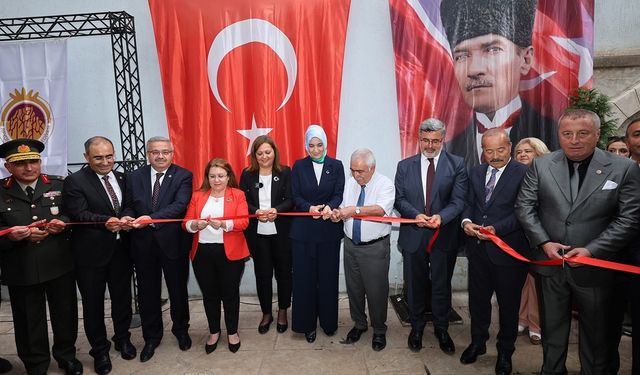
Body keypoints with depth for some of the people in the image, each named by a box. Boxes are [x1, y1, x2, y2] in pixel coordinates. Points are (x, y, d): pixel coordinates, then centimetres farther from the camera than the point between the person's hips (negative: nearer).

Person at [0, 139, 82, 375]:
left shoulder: (58, 185, 1)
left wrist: (61, 223, -17)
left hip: (59, 264, 1)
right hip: (21, 269, 0)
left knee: (65, 313, 14)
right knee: (29, 320, 14)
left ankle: (66, 355, 37)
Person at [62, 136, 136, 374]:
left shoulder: (122, 178, 7)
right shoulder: (74, 182, -9)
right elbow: (79, 214, -18)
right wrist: (107, 221, -31)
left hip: (120, 249, 4)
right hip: (91, 252, -4)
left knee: (122, 297, 18)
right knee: (93, 303, 10)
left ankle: (122, 338, 40)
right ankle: (100, 350, 30)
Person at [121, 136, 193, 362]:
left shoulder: (183, 176, -6)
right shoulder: (134, 177, 6)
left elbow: (179, 205, -19)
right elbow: (128, 206, 7)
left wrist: (151, 219, -30)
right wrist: (127, 217, -16)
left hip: (172, 242, -3)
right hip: (143, 243, 3)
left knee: (178, 290, 13)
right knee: (147, 292, 14)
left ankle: (181, 330, 37)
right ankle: (152, 336, 34)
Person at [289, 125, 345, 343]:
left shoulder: (336, 166, 4)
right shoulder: (299, 166, 4)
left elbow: (339, 194, -3)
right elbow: (295, 196, 0)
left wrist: (330, 207, -24)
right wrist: (309, 208, -20)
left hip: (329, 229, 0)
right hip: (303, 229, 0)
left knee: (328, 276, 8)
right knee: (304, 277, 5)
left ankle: (328, 321, 27)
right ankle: (307, 324, 21)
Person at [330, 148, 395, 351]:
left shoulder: (385, 184, -13)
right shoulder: (350, 182, 6)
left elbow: (380, 209, -29)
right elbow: (345, 208, 9)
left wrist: (355, 210, -37)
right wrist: (338, 213, -13)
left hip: (375, 247, -5)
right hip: (351, 244, 5)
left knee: (376, 290, 5)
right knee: (353, 287, 17)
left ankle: (379, 331, 27)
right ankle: (359, 324, 39)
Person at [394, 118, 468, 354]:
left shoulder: (456, 164, -2)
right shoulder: (405, 166, 3)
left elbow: (458, 200, -9)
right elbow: (399, 198, -1)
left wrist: (441, 216, -28)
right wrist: (416, 215, -19)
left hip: (444, 236, -1)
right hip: (413, 235, 1)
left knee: (442, 285, 14)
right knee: (415, 285, 15)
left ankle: (441, 329, 36)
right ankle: (417, 327, 36)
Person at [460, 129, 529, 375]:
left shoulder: (523, 173, -10)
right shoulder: (475, 172, 8)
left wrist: (497, 229, -24)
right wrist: (466, 221, -9)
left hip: (507, 250, -4)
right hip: (478, 248, 5)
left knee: (508, 305, 14)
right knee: (477, 299, 17)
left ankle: (505, 352, 35)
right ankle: (478, 343, 40)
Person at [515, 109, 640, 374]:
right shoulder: (541, 165, -2)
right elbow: (524, 206, -2)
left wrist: (591, 250, -17)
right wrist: (544, 243, -13)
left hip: (594, 266, -1)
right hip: (550, 263, 2)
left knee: (595, 332, 17)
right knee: (552, 328, 19)